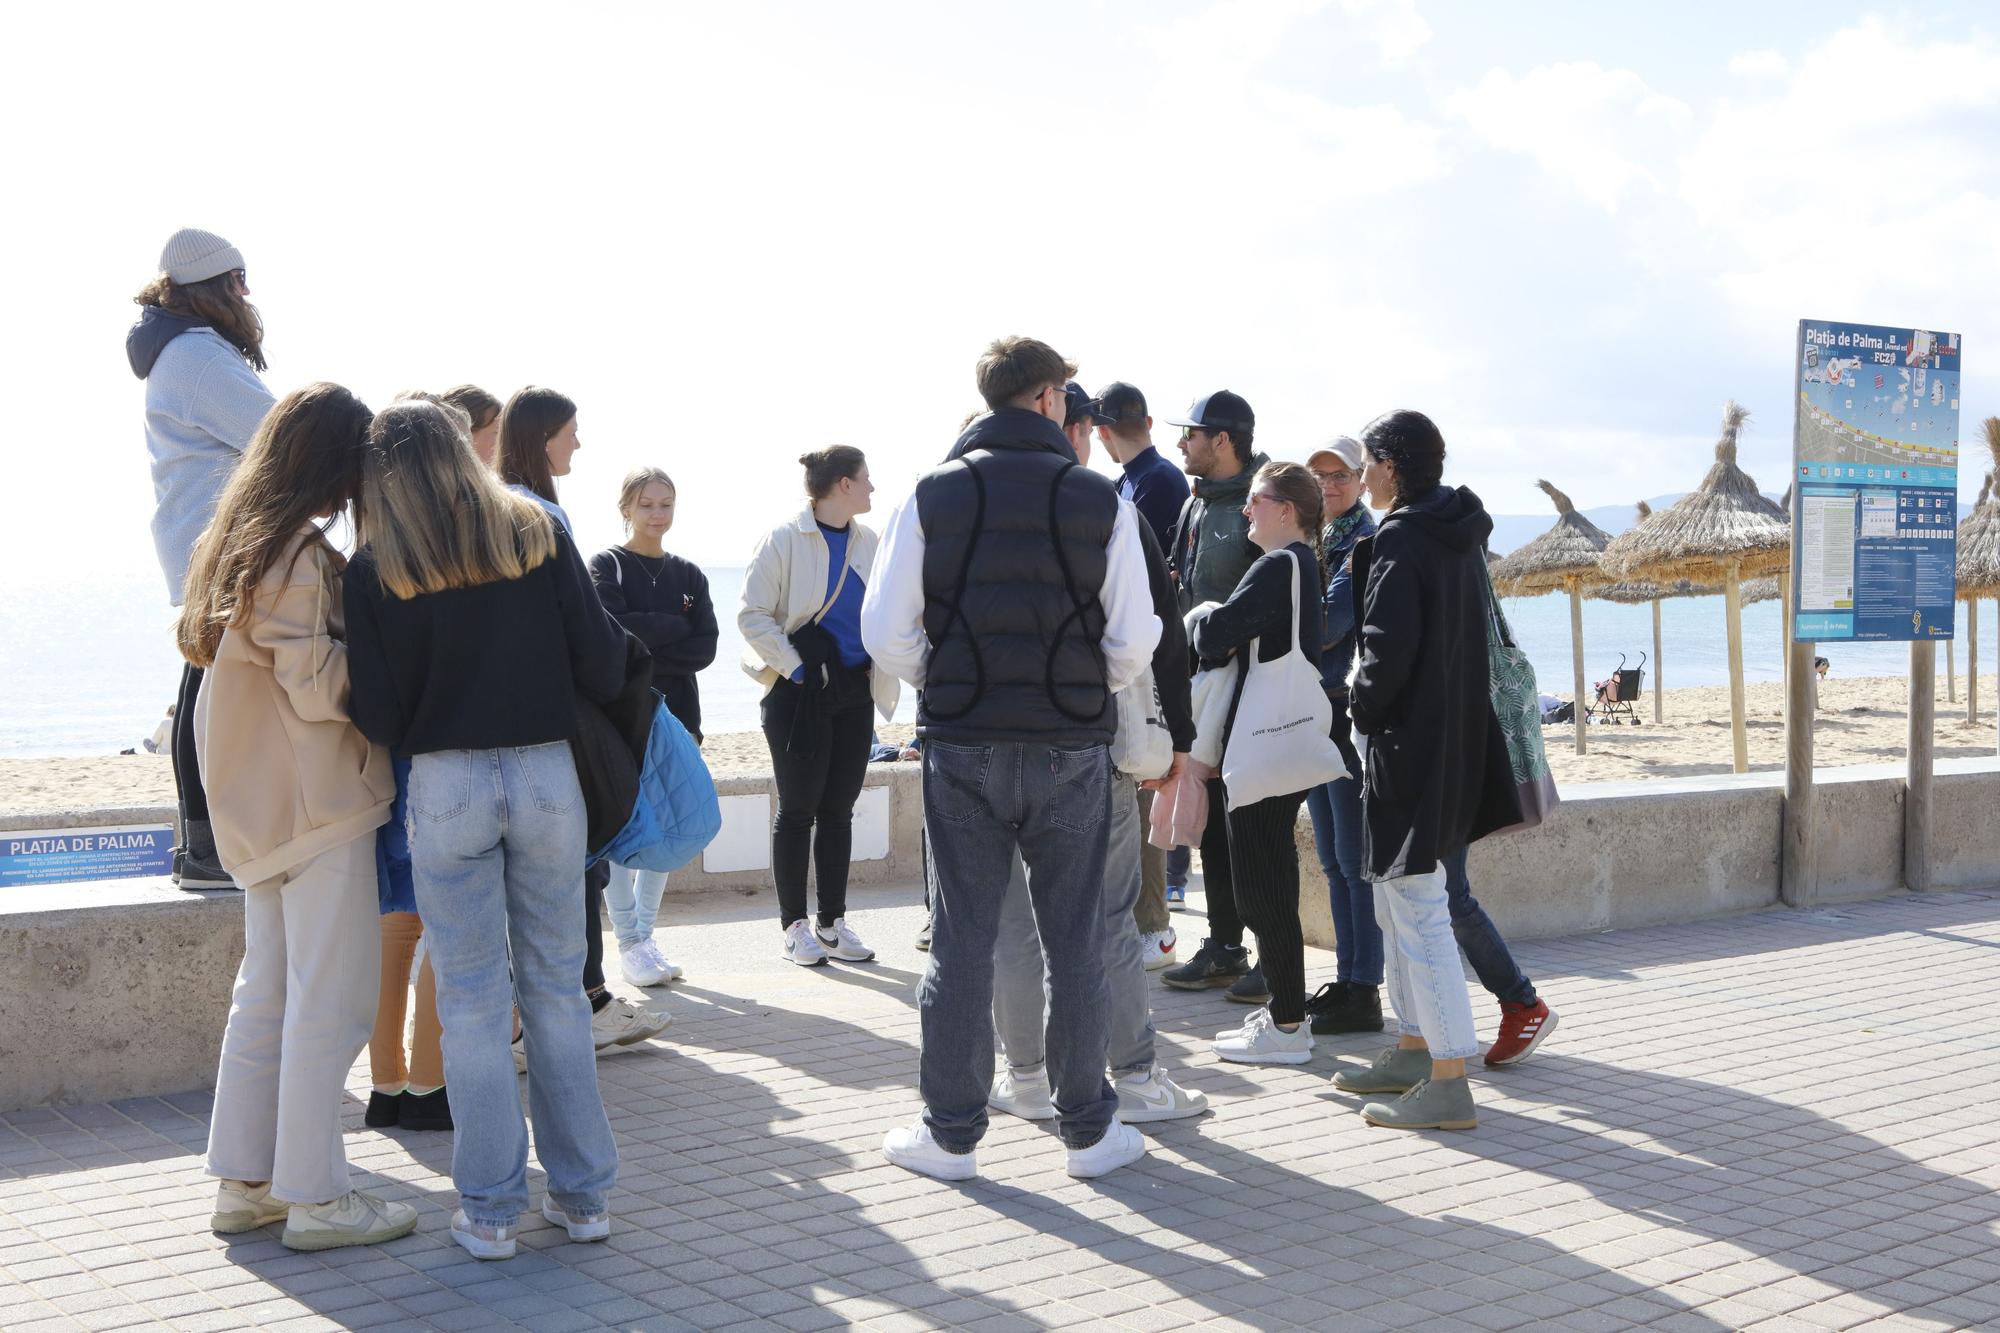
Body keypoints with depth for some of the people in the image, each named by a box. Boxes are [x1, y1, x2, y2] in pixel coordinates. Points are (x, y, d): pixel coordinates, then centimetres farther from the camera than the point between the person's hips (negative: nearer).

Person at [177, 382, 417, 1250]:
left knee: (267, 989, 15)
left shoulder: (234, 545, 12)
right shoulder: (301, 554, -16)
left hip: (257, 803, 10)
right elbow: (318, 687, -20)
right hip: (319, 799, -10)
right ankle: (316, 1197, 2)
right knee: (330, 999, -3)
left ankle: (245, 1179, 21)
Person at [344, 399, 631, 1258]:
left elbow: (379, 718, -6)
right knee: (557, 987, 11)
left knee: (473, 997, 6)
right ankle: (582, 1195, 17)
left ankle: (489, 1210, 11)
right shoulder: (540, 534, 1)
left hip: (446, 785, -2)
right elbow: (600, 663, -3)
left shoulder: (377, 567, -4)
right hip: (548, 775, 2)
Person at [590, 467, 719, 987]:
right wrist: (677, 626, -9)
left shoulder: (688, 575, 12)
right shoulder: (606, 565, 0)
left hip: (673, 714, 4)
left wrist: (646, 647, -13)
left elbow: (706, 647, -1)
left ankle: (646, 935, 18)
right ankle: (628, 943, 4)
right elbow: (613, 628, -17)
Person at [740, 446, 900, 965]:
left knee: (839, 809, 9)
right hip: (799, 694, -6)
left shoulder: (869, 541, 8)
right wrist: (797, 667, -14)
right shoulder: (785, 539, -10)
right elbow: (753, 615, -12)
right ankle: (795, 926, 12)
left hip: (854, 692, 6)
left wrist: (878, 670, 6)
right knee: (798, 810, 2)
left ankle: (833, 923, 17)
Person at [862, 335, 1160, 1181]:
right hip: (1071, 750, 0)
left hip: (961, 750, 1)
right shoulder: (1100, 501, -3)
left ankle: (950, 1132, 15)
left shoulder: (932, 495, -1)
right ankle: (1088, 1128, 18)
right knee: (1075, 943, 8)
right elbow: (1134, 641, -5)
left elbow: (885, 633, -4)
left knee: (961, 942, 7)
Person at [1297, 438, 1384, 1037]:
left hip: (1350, 712, -9)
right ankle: (1346, 979, 21)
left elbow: (1327, 625, -19)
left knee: (1355, 858, -5)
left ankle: (1365, 993, 1)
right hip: (1315, 708, 9)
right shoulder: (1318, 538, 16)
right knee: (1332, 857, 13)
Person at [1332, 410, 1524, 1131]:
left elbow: (1387, 648, -22)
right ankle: (1415, 1050, 28)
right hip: (1456, 736, 10)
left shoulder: (1398, 540, -16)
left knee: (1417, 908, -6)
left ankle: (1448, 1084, -2)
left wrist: (1361, 702, -5)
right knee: (1396, 896, 19)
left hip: (1411, 741, -10)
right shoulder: (1460, 536, 11)